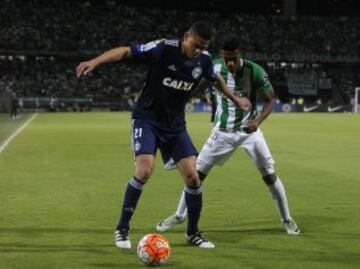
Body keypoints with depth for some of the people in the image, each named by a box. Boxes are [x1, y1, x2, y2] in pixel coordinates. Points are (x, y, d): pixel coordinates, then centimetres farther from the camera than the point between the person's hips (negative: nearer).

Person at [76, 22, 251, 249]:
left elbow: (215, 79, 20)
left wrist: (235, 99, 29)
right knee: (145, 170, -24)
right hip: (147, 119, -5)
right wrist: (95, 61, -35)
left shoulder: (204, 60, -2)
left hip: (175, 124, 5)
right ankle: (122, 229, -7)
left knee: (192, 176, -4)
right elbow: (125, 51, -22)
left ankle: (193, 233, 17)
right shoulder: (164, 49, -19)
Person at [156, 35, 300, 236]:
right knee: (198, 172, 0)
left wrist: (258, 120, -25)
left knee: (269, 174, -4)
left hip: (249, 130, -2)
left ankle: (287, 219, 14)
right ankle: (179, 216, 17)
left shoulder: (255, 71, -18)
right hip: (223, 132, 2)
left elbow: (270, 100, -10)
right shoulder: (214, 68, -12)